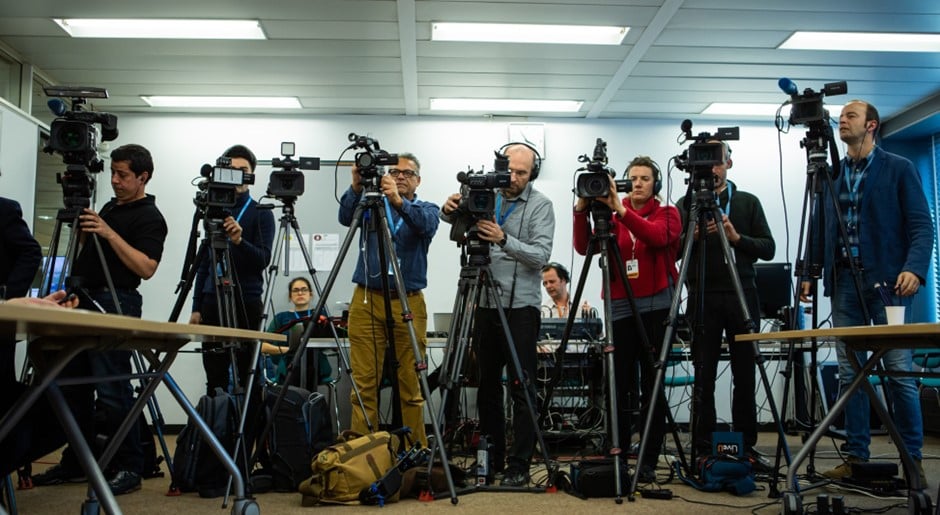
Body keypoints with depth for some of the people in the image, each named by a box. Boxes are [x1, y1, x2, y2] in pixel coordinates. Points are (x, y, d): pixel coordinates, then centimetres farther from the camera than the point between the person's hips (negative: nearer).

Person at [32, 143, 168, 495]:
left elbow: (146, 268, -19)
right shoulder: (109, 208, 18)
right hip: (85, 300, 9)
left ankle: (129, 468, -1)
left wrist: (109, 233, -22)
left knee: (112, 390, -9)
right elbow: (87, 251, 24)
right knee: (75, 386, 11)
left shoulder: (149, 218, -8)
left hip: (115, 305, -9)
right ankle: (76, 461, 22)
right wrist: (82, 225, 7)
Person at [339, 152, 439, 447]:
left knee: (412, 386, 2)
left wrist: (398, 202, -32)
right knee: (364, 383, 0)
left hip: (408, 302, 0)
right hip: (367, 300, 1)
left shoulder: (426, 209, 10)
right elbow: (345, 218, -9)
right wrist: (356, 187, -26)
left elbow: (427, 225, -15)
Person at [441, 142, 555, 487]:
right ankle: (491, 459, 19)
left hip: (521, 305, -4)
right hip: (486, 302, 4)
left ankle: (519, 465, 2)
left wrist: (503, 239, -29)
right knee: (487, 384, 9)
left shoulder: (540, 205, -4)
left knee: (521, 386, -4)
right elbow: (454, 218, 2)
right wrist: (450, 210, -21)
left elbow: (541, 255, -14)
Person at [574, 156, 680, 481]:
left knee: (651, 387, 1)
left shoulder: (667, 214, 6)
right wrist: (582, 211, -18)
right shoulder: (613, 217, 10)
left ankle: (649, 463, 8)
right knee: (620, 387, 3)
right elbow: (584, 247, -4)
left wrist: (621, 210, -26)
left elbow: (657, 237, -17)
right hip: (620, 308, 2)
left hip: (656, 306, -2)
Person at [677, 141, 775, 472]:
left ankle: (746, 447, 14)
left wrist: (737, 238, -12)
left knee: (745, 376, 5)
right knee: (704, 377, 1)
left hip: (741, 297, 1)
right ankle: (703, 449, 7)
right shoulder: (687, 204, 8)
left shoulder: (748, 202, 11)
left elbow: (768, 248, 5)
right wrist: (693, 235, -18)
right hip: (703, 299, -1)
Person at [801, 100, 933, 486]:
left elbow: (921, 226, -3)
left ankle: (912, 460, 8)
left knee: (900, 373, -3)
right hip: (844, 281, 4)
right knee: (850, 374, 5)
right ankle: (856, 456, 12)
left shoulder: (899, 169, 3)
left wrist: (914, 268, -18)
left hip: (888, 280, -4)